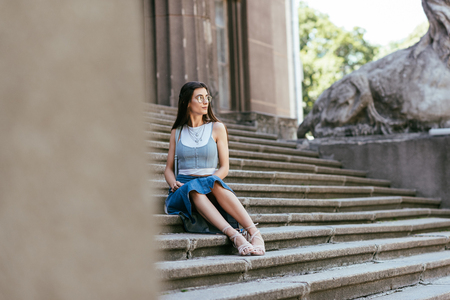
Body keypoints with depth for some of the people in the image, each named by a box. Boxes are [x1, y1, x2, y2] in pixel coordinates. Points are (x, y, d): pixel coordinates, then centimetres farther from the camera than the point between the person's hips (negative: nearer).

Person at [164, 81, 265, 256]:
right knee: (194, 188, -37)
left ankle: (254, 233, -49)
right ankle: (234, 235, -54)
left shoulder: (217, 128, 11)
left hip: (213, 188, 0)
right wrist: (174, 183, -8)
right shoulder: (177, 132, 16)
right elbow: (169, 168, 15)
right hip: (183, 190, 0)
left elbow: (224, 167, 6)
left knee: (212, 183, -37)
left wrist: (208, 181, -14)